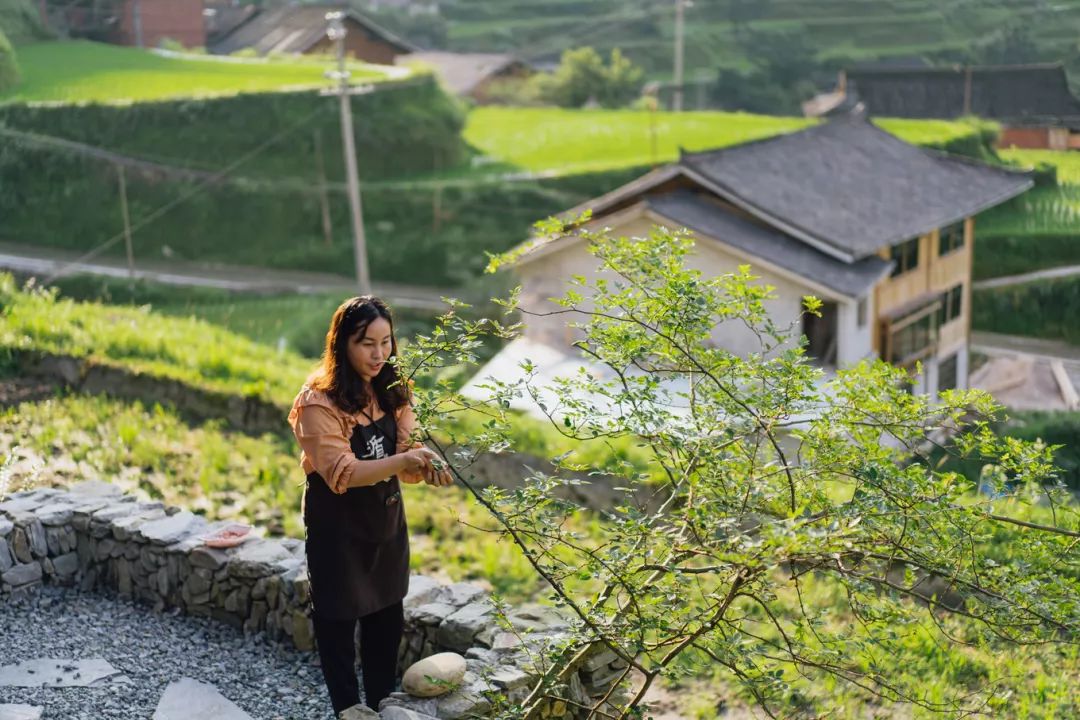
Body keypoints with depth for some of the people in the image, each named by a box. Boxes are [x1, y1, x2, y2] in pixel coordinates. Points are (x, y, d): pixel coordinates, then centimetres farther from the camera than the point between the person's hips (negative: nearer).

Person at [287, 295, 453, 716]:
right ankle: (348, 707, 25)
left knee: (387, 617, 18)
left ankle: (382, 703, 36)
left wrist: (427, 465, -32)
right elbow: (341, 473, -28)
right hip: (337, 526, -6)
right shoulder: (319, 401, -23)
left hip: (386, 519, 7)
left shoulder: (391, 390, -2)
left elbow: (406, 449, -8)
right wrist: (403, 461, -40)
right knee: (338, 618, 8)